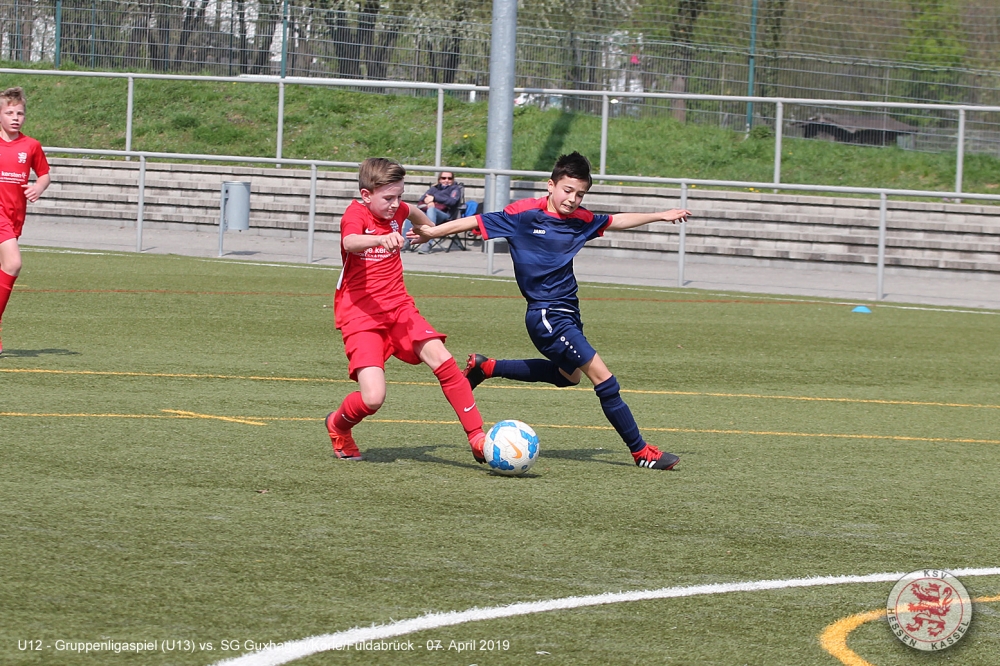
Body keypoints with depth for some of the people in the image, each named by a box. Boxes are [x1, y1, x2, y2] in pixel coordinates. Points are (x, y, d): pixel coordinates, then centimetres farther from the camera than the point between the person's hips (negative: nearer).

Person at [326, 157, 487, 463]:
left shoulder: (396, 210, 7)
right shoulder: (355, 214, -14)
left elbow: (413, 213, 35)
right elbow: (350, 243, -39)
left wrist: (428, 228, 53)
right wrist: (382, 239, -58)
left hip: (399, 307, 6)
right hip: (360, 314, -6)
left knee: (442, 360, -18)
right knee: (372, 398, -21)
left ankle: (478, 438, -11)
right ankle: (338, 426, 14)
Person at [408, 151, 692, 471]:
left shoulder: (580, 220, 5)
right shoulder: (526, 214, -13)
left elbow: (617, 221, 22)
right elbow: (477, 222, -10)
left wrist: (659, 216, 23)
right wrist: (433, 232, -13)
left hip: (568, 311, 9)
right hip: (546, 315, -9)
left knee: (569, 374, 31)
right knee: (602, 376, -12)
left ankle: (486, 368, 36)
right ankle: (641, 451, -5)